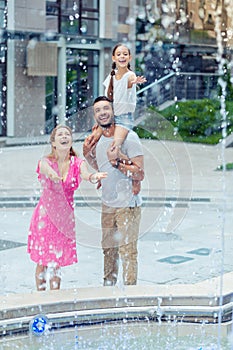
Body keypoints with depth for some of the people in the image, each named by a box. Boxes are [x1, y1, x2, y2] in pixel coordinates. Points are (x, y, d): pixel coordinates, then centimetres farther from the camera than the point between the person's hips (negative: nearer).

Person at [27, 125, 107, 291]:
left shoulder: (77, 163, -4)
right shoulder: (46, 161, -10)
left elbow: (85, 174, -26)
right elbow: (45, 167, -35)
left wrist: (93, 176, -52)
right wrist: (51, 174, -60)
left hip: (65, 218, 2)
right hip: (45, 215, -2)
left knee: (57, 261, 6)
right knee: (42, 261, 2)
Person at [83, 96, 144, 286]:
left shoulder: (128, 137, -15)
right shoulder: (98, 139, 8)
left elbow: (140, 174, -18)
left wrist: (117, 162, -25)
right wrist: (88, 154, 8)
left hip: (127, 205, -7)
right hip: (107, 205, 8)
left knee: (128, 252, -6)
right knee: (108, 249, 19)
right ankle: (108, 285, 33)